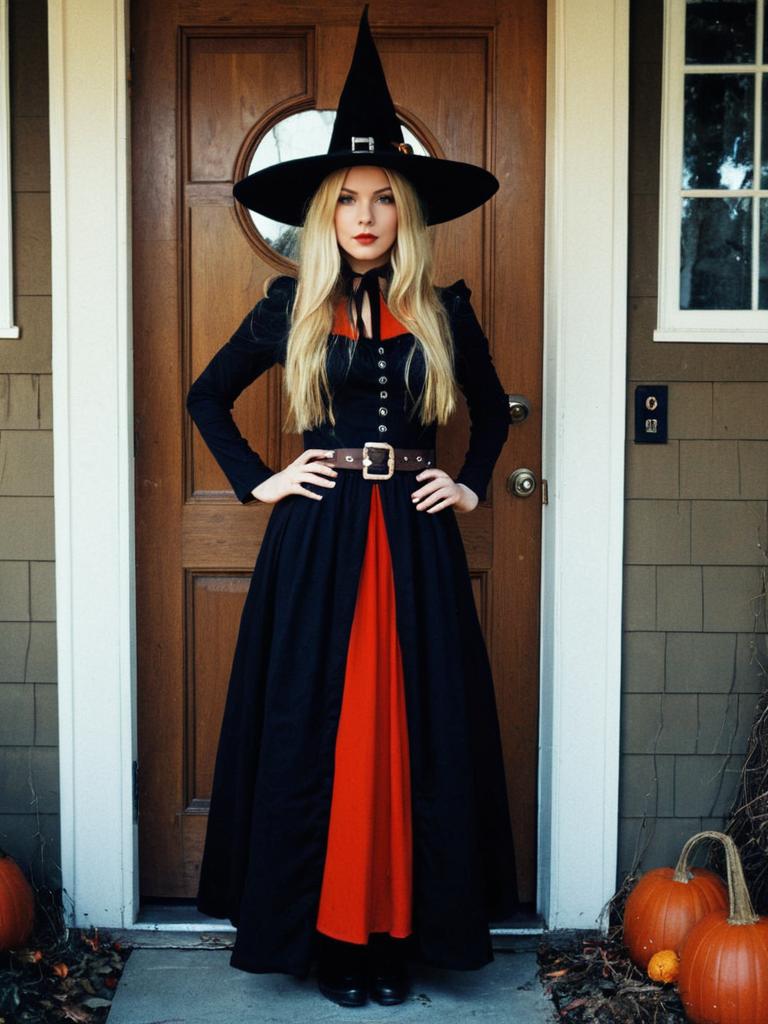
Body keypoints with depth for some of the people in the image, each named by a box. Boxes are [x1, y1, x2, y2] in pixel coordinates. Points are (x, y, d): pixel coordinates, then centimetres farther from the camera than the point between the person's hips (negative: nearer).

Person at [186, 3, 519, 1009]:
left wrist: (472, 484, 9)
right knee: (316, 727, 1)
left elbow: (492, 407, 22)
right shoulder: (290, 311, 3)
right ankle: (327, 934, 13)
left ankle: (399, 929, 15)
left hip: (415, 538, 1)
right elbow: (207, 397, 13)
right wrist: (256, 479, 3)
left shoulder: (444, 313, 6)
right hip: (316, 540, -1)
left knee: (414, 728, 3)